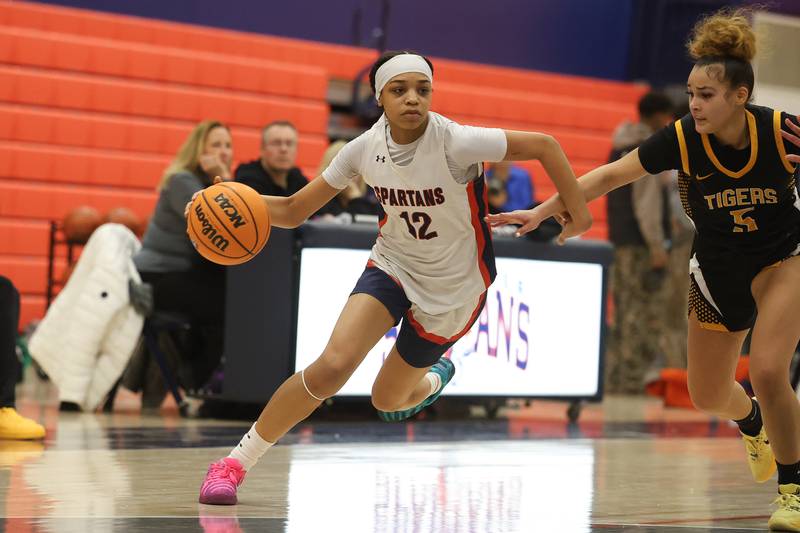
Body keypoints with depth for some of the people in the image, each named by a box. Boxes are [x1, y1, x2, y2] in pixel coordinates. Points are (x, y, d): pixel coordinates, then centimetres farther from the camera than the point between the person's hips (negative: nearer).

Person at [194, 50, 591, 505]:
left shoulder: (456, 143, -28)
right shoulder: (365, 148, -14)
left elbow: (544, 145, -18)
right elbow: (294, 211, -9)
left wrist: (578, 212, -13)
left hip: (452, 289, -2)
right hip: (394, 265, 2)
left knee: (388, 401, 10)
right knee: (334, 365, -23)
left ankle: (435, 377, 50)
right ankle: (235, 464, -10)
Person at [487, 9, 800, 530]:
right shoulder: (682, 138, -22)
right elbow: (611, 174, -14)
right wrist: (544, 210, -17)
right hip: (718, 267, 3)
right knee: (708, 395, 11)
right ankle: (753, 423, 50)